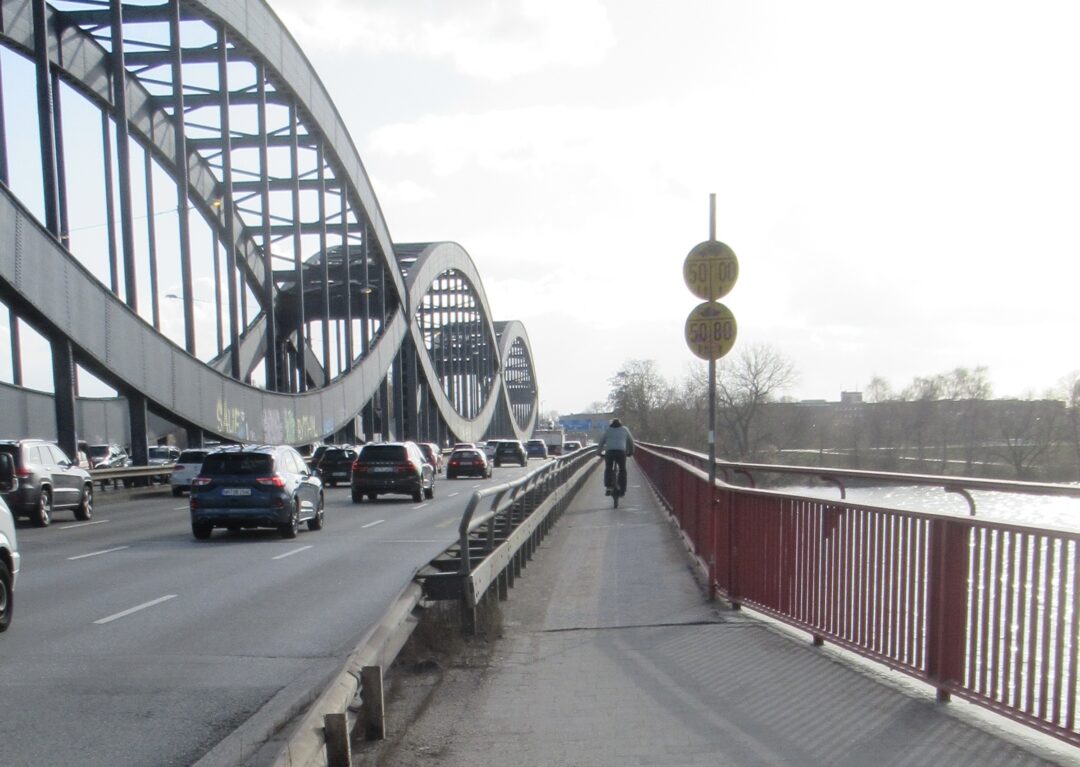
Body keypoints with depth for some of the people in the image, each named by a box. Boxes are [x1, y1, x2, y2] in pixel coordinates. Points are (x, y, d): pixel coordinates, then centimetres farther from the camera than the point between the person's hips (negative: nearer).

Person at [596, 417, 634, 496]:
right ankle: (622, 490, 10)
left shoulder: (607, 430, 19)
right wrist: (631, 452, 37)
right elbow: (631, 441, 25)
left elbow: (601, 442, 16)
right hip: (621, 452, 0)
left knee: (608, 469, 15)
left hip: (609, 452, 0)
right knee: (622, 470, 14)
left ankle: (608, 488, 2)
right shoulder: (625, 429, 20)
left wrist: (599, 452, 26)